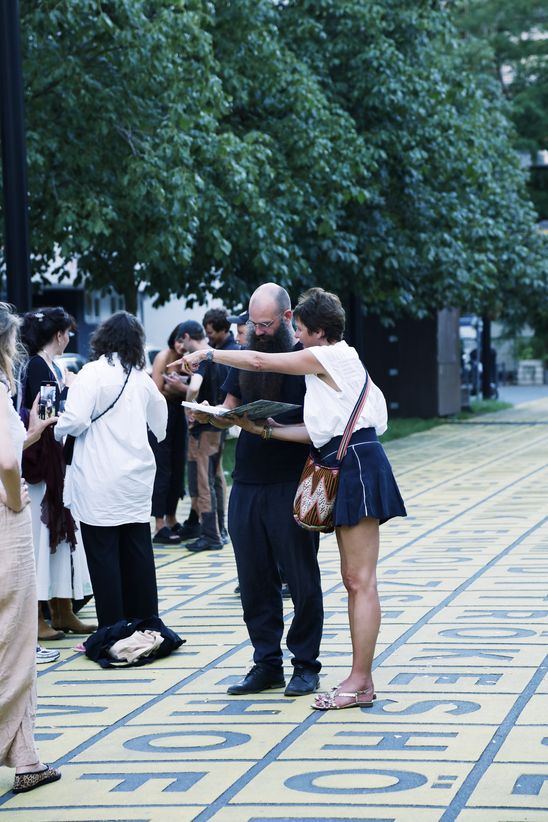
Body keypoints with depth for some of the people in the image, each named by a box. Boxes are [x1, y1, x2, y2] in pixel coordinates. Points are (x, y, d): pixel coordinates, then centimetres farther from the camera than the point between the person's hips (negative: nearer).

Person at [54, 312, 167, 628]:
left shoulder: (94, 373, -11)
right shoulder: (142, 377, 8)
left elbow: (75, 420, -19)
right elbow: (160, 426, 21)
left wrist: (57, 431, 1)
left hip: (100, 483, -6)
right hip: (137, 480, 6)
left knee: (103, 555, -1)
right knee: (138, 553, 12)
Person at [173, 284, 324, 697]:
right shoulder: (246, 358, 14)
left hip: (291, 485, -6)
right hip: (247, 484, 6)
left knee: (301, 578, 2)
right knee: (255, 580, 8)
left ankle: (306, 665, 11)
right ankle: (267, 663, 15)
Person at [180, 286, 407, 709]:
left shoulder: (327, 357, -8)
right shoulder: (339, 361, 20)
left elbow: (259, 362, -7)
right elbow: (319, 431, 13)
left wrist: (206, 353, 5)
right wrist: (265, 430, 10)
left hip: (357, 465, -10)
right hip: (349, 471, 10)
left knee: (361, 580, -9)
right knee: (354, 579, 10)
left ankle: (359, 682, -8)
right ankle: (362, 678, 13)